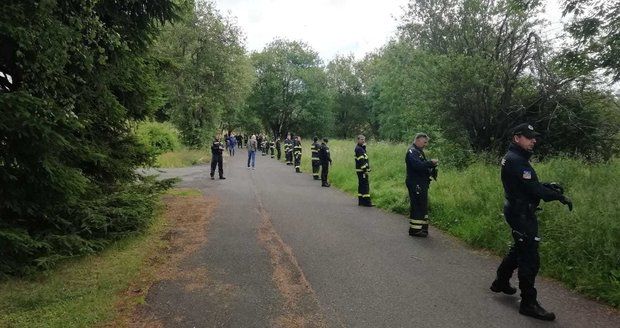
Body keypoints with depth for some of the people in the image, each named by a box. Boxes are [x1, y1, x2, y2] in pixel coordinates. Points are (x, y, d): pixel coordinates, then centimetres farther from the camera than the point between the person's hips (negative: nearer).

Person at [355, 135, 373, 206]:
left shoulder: (362, 148, 20)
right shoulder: (358, 149, -13)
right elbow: (361, 160, -21)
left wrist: (368, 168, 19)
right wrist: (365, 169, -23)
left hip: (362, 170, 10)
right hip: (361, 170, -10)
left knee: (361, 185, 12)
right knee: (365, 185, -11)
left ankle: (361, 201, 16)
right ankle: (366, 202, -10)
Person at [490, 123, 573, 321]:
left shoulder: (516, 158, 14)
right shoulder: (516, 160, -20)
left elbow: (529, 184, 16)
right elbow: (533, 189, -23)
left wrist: (549, 186, 1)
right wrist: (560, 197, -15)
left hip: (519, 211, 11)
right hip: (521, 214, -11)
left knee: (519, 249, 23)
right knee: (529, 258, -6)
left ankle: (501, 282, 37)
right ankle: (528, 303, 1)